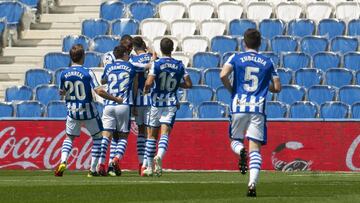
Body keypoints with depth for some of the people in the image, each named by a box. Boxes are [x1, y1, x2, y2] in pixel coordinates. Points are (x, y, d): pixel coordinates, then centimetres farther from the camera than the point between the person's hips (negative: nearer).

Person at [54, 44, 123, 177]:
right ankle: (93, 169, 9)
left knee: (69, 137, 19)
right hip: (88, 112, -3)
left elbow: (62, 92, 10)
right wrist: (116, 99, -12)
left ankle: (63, 161, -7)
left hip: (72, 112, 3)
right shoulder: (87, 73, -16)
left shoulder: (64, 74, -4)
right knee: (97, 137, 15)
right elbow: (99, 91, -22)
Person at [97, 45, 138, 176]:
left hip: (109, 105, 2)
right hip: (124, 105, -2)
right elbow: (135, 88, 15)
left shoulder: (108, 68, 14)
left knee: (106, 135, -2)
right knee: (123, 136, 6)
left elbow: (102, 82, 34)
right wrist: (133, 101, 30)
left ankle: (101, 164, -15)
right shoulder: (131, 67, 8)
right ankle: (116, 159, -17)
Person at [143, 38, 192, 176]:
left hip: (157, 102, -1)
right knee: (165, 133, -6)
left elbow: (149, 83, -19)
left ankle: (149, 167, 14)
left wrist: (146, 90, 3)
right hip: (171, 103, 1)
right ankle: (159, 156, -36)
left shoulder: (156, 64, -8)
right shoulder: (179, 65, 2)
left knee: (152, 134, 10)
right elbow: (188, 84, 2)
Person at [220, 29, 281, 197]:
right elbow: (277, 88, 11)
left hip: (239, 107, -1)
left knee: (235, 140, 18)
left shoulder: (236, 58, 6)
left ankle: (241, 151, -20)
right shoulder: (267, 62, 11)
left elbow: (223, 75, -11)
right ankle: (252, 183, -18)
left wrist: (231, 90, 7)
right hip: (258, 108, 1)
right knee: (255, 148, 0)